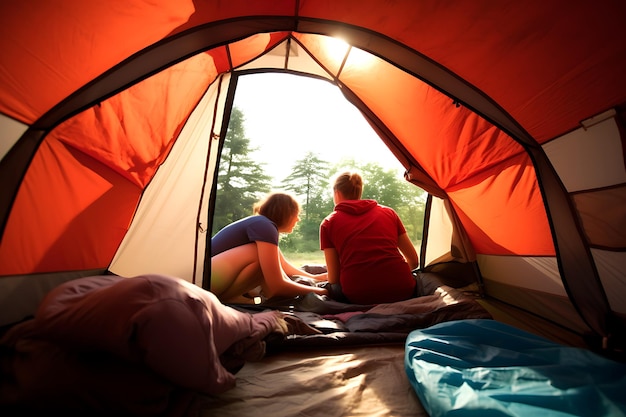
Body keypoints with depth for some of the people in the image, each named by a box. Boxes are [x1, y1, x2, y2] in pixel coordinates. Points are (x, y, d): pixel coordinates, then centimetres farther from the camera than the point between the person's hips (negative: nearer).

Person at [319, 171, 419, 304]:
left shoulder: (328, 223, 6)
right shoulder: (388, 212, 13)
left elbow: (333, 277, 4)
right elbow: (414, 260, 17)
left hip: (359, 297, -2)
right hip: (402, 290, 3)